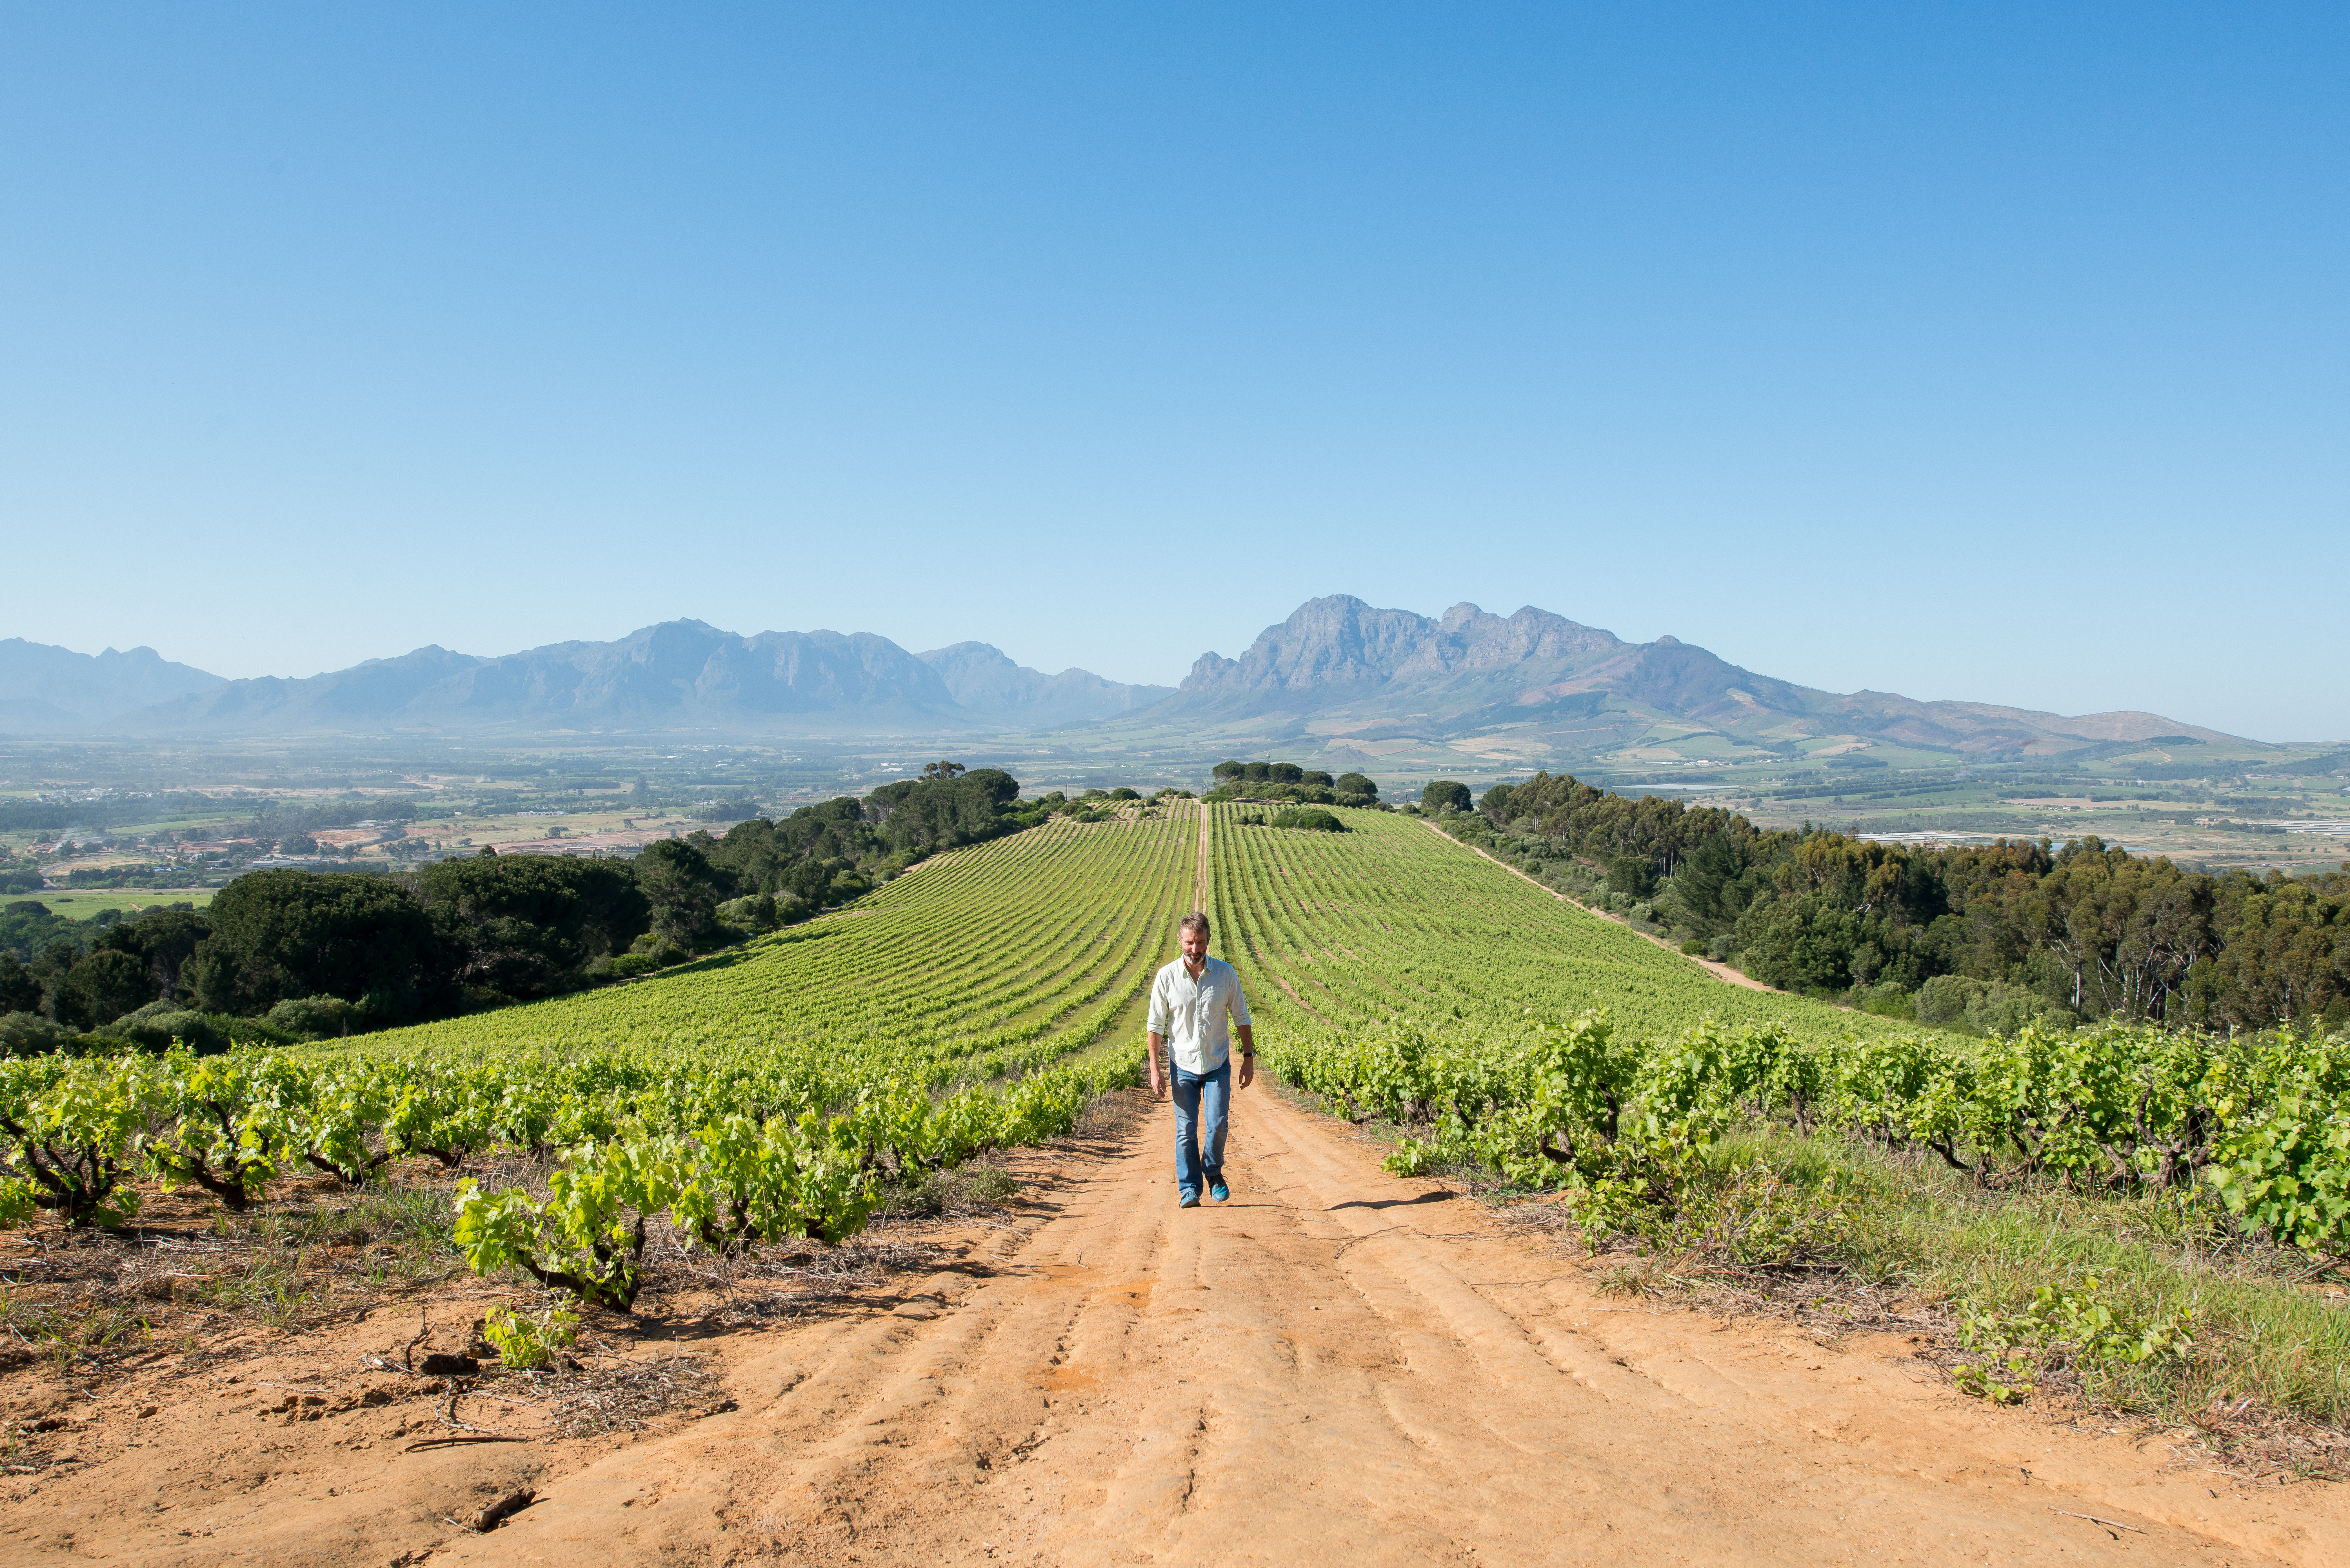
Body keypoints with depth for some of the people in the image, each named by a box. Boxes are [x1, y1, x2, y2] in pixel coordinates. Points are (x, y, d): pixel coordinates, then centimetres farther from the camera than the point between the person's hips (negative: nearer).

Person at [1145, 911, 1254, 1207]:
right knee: (1186, 1129, -2)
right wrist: (1155, 1069, -7)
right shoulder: (1166, 977, -10)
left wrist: (1249, 1058, 1)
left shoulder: (1226, 974, -6)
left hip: (1218, 1065, 1)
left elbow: (1241, 1017, 4)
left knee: (1217, 1125, -4)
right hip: (1183, 1066, -1)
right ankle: (1189, 1189, 9)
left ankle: (1213, 1172, 23)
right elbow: (1156, 1025, -4)